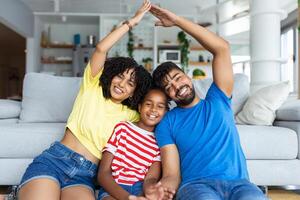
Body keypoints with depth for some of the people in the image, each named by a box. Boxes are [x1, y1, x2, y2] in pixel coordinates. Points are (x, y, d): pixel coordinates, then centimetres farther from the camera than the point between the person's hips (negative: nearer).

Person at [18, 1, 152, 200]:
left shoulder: (132, 116, 11)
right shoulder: (92, 87, 4)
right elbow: (101, 48, -7)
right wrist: (132, 22, -4)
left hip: (85, 175, 3)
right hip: (53, 160, -3)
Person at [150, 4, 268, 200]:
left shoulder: (217, 101, 17)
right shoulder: (166, 123, 11)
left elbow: (222, 48, 9)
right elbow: (171, 175, 1)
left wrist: (177, 20, 7)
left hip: (237, 182, 2)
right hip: (196, 184, -2)